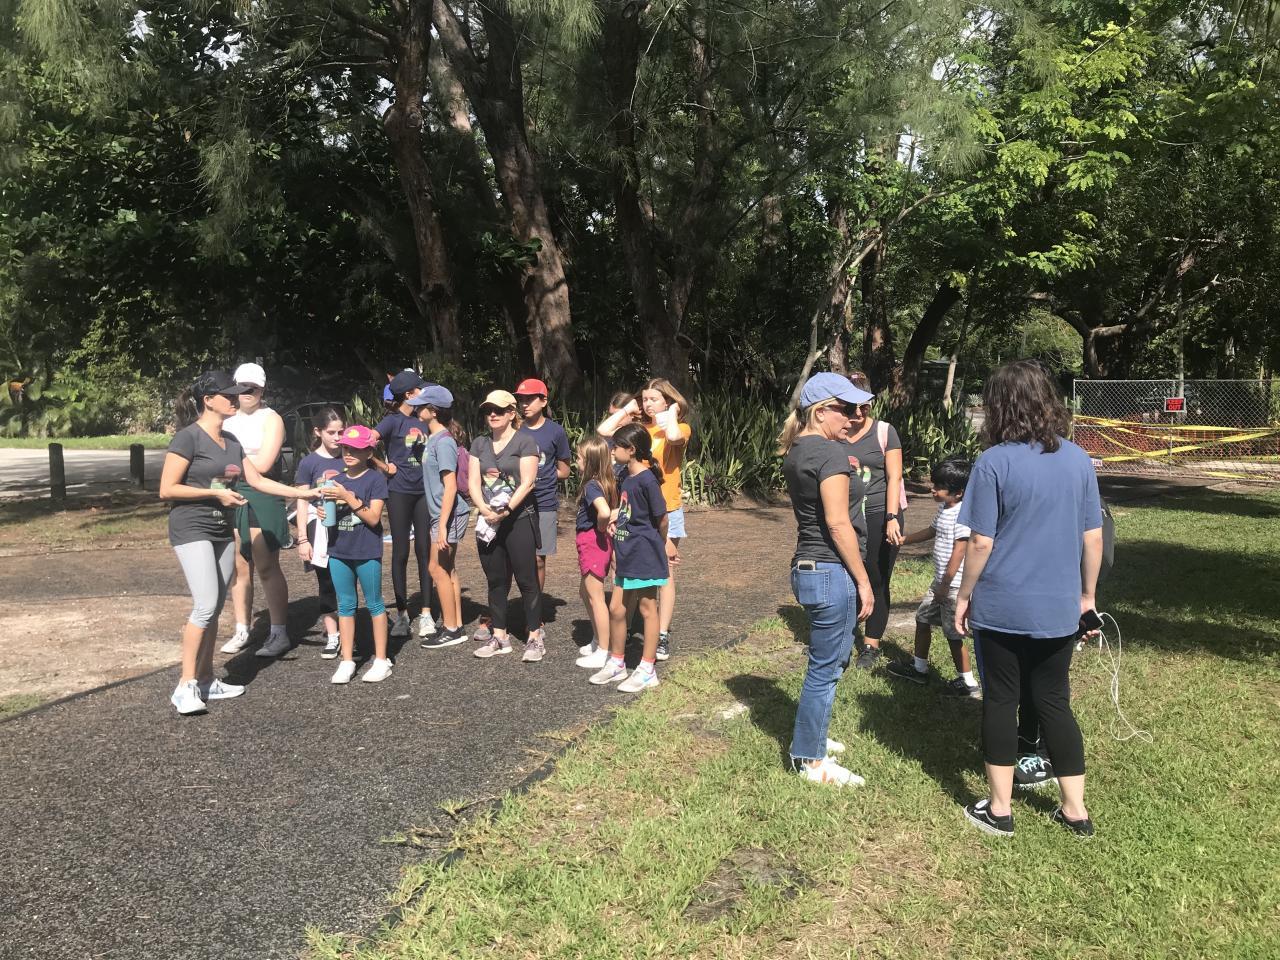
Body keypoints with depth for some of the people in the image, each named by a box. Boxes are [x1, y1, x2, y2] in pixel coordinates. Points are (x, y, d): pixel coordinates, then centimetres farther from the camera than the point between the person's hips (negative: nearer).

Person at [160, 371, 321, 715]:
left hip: (223, 531, 8)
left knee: (214, 609, 9)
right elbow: (167, 490, -12)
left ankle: (207, 680, 17)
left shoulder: (230, 441, 12)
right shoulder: (188, 437, -11)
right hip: (192, 530, -8)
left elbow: (258, 480, 11)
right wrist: (215, 493, -15)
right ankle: (185, 685, -9)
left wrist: (304, 492, 6)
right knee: (205, 606, -16)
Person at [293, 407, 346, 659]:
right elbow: (302, 502, -2)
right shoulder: (309, 463, -2)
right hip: (321, 528, -2)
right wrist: (302, 539, -6)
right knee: (326, 582, 3)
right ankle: (332, 635, 10)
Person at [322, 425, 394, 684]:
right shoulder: (337, 479, 10)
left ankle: (381, 660, 13)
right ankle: (347, 661, 17)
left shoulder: (375, 478, -7)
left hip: (367, 552, -5)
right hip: (339, 551, 5)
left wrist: (349, 498, -22)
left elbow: (373, 517, -13)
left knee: (374, 604, 4)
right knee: (345, 605, 10)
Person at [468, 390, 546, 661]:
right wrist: (484, 508, -11)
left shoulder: (524, 441, -3)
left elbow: (527, 483, -11)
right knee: (496, 580, 11)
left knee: (526, 579, -2)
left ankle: (535, 636, 5)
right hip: (488, 523, 5)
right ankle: (499, 635, 20)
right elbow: (474, 482, 6)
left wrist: (506, 510, -18)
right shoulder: (480, 444, 13)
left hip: (519, 519, -5)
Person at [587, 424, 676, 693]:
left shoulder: (646, 480, -17)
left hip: (645, 555, -8)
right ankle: (616, 663, 27)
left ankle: (647, 670, 13)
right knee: (616, 608, 12)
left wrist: (663, 545, 2)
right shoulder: (624, 478, 8)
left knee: (647, 609, 3)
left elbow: (661, 519, -11)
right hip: (626, 555, 8)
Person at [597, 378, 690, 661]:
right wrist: (628, 408, 4)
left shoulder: (681, 428, -2)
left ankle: (663, 635, 7)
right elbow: (603, 430, -5)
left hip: (666, 510, -3)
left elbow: (673, 436, -27)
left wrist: (672, 413, -10)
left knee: (664, 574, 2)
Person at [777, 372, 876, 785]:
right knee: (826, 668, 2)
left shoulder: (795, 452, 12)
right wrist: (863, 581, -15)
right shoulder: (831, 452, -17)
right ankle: (811, 760, 14)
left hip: (805, 567, 10)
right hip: (832, 571, -10)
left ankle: (809, 738, 37)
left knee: (825, 662, 23)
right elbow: (838, 523, -20)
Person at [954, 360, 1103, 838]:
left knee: (1001, 702, 9)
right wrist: (1087, 594, 17)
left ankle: (999, 809, 19)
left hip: (1002, 607, -4)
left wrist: (964, 595, 1)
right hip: (1059, 608, 4)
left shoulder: (995, 463, -13)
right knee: (1054, 702, 16)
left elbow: (980, 543, -12)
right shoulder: (1077, 459, 1)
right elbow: (1093, 537, 5)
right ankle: (1075, 810, 23)